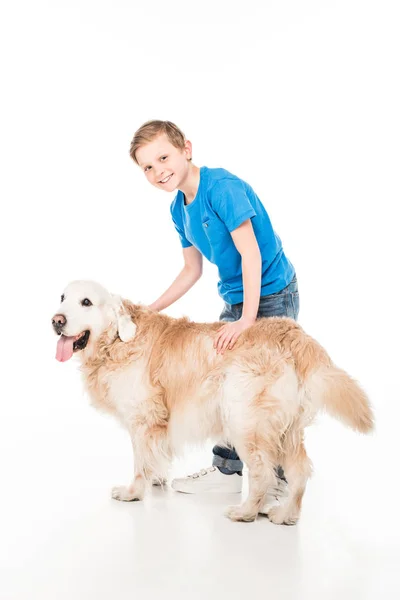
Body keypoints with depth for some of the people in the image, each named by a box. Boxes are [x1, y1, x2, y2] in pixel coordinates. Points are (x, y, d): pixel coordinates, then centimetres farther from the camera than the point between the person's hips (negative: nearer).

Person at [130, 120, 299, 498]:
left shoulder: (222, 187, -21)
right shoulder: (179, 210, 5)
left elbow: (251, 254, -25)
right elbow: (192, 271, 13)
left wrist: (247, 319, -29)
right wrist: (149, 312, 9)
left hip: (271, 296, -9)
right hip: (235, 300, 9)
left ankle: (283, 474, 11)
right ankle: (227, 469, 21)